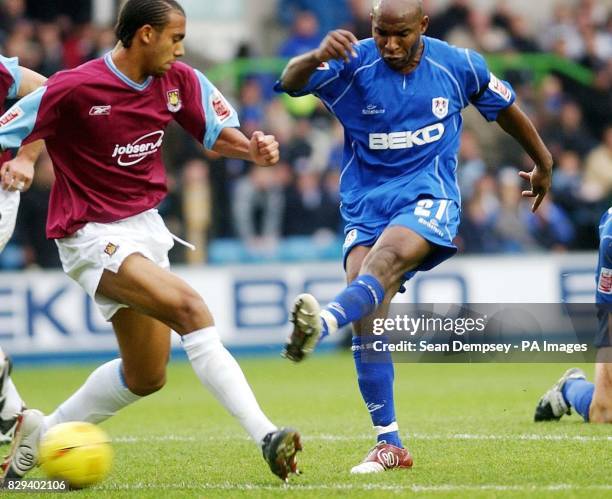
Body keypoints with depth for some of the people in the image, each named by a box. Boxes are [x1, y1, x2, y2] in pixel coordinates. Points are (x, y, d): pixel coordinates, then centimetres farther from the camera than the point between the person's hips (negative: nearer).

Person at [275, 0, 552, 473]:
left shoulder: (459, 65, -1)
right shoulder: (353, 64, -7)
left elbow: (506, 107, 18)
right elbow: (291, 82, -25)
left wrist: (543, 163, 31)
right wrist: (317, 57, -49)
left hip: (429, 198, -1)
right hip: (365, 203, 2)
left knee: (388, 257, -35)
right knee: (368, 323, -14)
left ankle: (323, 323, -62)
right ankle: (389, 445, -7)